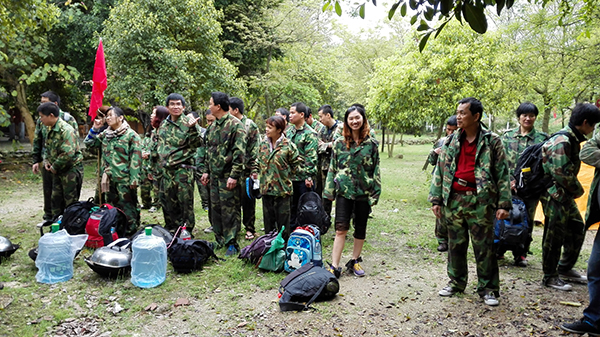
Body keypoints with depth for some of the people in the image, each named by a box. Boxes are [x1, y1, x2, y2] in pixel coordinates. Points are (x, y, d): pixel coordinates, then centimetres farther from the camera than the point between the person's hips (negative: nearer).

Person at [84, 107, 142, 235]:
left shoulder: (131, 135, -8)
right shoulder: (105, 134, 14)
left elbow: (136, 158, -12)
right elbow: (89, 143, 22)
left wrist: (134, 178, -17)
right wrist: (95, 129, 9)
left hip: (124, 179, -7)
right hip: (109, 178, 7)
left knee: (127, 206, -3)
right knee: (111, 204, 16)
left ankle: (131, 230, 7)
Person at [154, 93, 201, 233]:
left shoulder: (188, 123, -4)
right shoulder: (163, 124, 14)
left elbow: (197, 144, -13)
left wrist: (192, 129, -27)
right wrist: (160, 163, 21)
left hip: (183, 168, -6)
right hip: (166, 169, 6)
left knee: (185, 201, -2)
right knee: (167, 202, 12)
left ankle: (187, 230, 10)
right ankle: (171, 229, 27)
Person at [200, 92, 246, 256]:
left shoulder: (235, 125, -12)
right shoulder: (213, 126, 15)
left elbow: (239, 153, -17)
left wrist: (234, 176, -20)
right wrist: (206, 170, 16)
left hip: (228, 176, -8)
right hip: (214, 175, 8)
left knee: (230, 210, -3)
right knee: (215, 208, 13)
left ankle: (232, 244, 7)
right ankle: (220, 240, 26)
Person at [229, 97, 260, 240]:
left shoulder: (250, 125, -5)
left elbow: (255, 149, -8)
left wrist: (254, 170, -13)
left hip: (246, 169, -5)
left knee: (247, 199, 2)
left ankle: (250, 228, 13)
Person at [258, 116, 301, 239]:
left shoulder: (288, 145, -10)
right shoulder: (263, 144, 6)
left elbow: (296, 164, -1)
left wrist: (285, 173, 1)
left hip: (282, 188, -5)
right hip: (266, 188, 5)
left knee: (282, 220, 5)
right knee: (268, 218, 14)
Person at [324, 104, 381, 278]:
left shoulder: (371, 144, 1)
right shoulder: (339, 143, 3)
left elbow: (376, 170, 3)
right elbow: (333, 168, 6)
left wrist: (375, 193, -1)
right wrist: (330, 190, 3)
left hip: (364, 192, 1)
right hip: (344, 191, -1)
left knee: (360, 229, 12)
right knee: (341, 229, -7)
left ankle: (355, 261, 29)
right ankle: (334, 267, -3)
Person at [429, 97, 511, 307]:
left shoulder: (492, 141, 0)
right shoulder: (450, 142, 10)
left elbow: (502, 174, -1)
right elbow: (439, 172, 11)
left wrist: (504, 204, -7)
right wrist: (436, 199, 6)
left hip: (480, 201, -3)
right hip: (454, 200, 4)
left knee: (484, 247, 2)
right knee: (455, 244, 12)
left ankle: (488, 288, 16)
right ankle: (456, 282, 27)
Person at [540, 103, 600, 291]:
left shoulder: (572, 139, 12)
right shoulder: (562, 142, -20)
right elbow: (562, 173, -25)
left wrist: (574, 190, 6)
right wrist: (578, 190, -9)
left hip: (566, 196, 10)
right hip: (555, 196, -10)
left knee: (577, 230, 17)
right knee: (554, 237, -1)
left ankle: (565, 269, 31)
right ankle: (550, 277, 12)